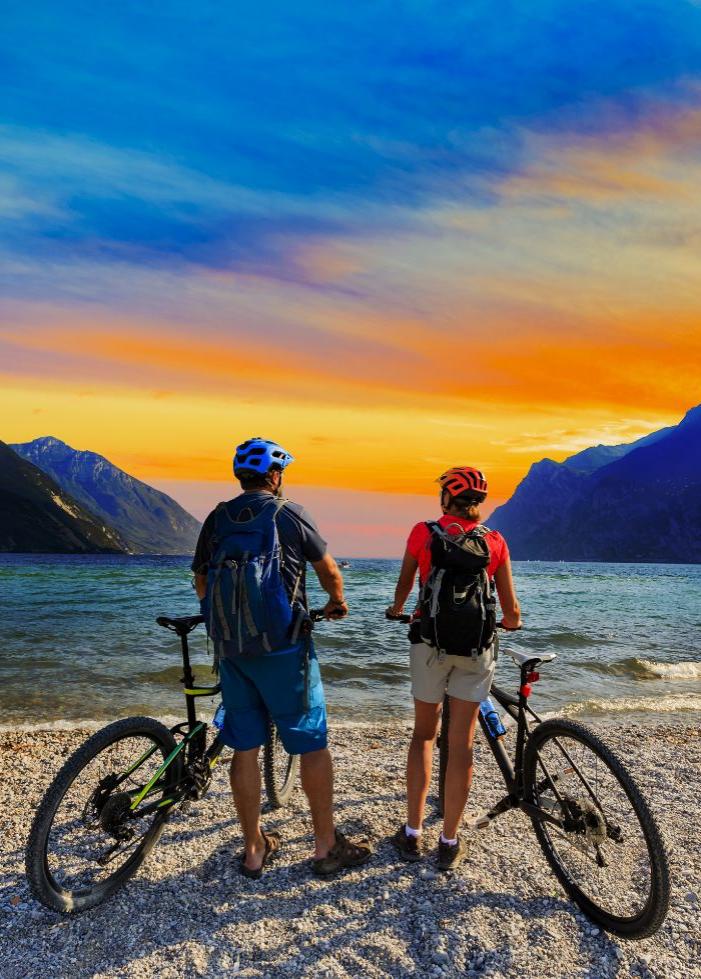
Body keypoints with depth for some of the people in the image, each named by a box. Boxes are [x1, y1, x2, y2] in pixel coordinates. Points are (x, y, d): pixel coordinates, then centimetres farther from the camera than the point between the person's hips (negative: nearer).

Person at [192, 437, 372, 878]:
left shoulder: (216, 519, 6)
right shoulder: (289, 513, -6)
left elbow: (202, 583, 12)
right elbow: (329, 569, 4)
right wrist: (337, 603, 24)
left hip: (230, 647, 5)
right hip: (282, 646, -4)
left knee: (245, 746, 13)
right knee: (312, 742, 8)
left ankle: (255, 849, 24)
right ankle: (327, 846, 19)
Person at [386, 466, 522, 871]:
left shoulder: (423, 532, -1)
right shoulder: (495, 541, 2)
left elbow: (405, 583, 13)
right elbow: (511, 610, 4)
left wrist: (396, 610, 35)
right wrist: (512, 621, 28)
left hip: (430, 641, 0)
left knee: (424, 735, 17)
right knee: (462, 743, 9)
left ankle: (412, 833, 20)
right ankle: (450, 842, 19)